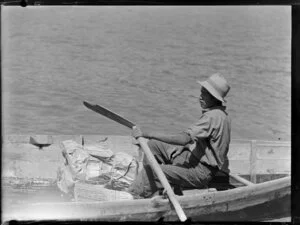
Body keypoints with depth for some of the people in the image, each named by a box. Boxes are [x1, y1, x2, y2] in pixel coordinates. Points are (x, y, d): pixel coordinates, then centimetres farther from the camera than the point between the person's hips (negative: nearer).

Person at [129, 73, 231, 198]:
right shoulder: (218, 113, 9)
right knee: (153, 145, 6)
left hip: (201, 171, -10)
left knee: (151, 171, -21)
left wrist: (149, 134, -33)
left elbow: (184, 139, -33)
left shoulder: (213, 116, -24)